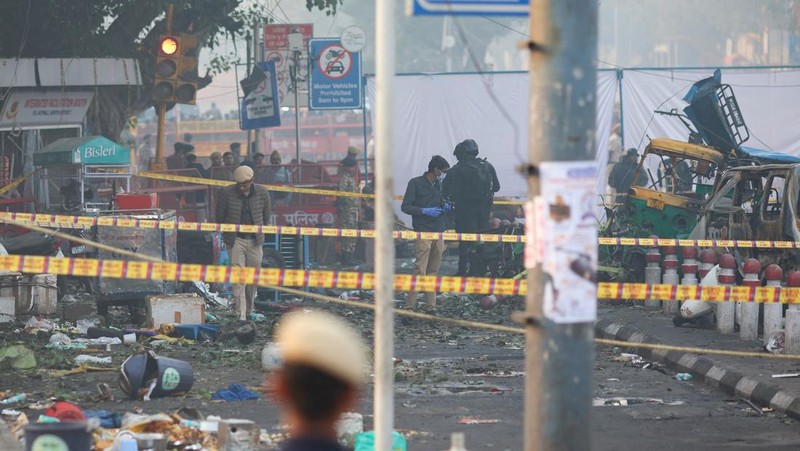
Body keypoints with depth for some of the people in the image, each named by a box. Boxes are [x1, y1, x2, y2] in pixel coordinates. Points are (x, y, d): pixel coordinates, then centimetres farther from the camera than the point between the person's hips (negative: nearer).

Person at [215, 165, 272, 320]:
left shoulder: (262, 193, -2)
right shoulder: (226, 193, -9)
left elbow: (266, 216, 12)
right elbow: (219, 217, 2)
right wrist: (227, 234, 5)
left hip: (254, 240, 3)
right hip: (236, 240, -3)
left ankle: (248, 310, 25)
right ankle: (240, 315, -10)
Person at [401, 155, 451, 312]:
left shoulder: (439, 185, 16)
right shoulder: (416, 183, -3)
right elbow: (405, 207, -5)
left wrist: (446, 207, 3)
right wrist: (424, 211, -16)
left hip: (438, 233, 7)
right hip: (422, 233, -7)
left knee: (433, 272, 7)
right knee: (420, 271, -14)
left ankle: (430, 306, 10)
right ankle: (410, 305, -14)